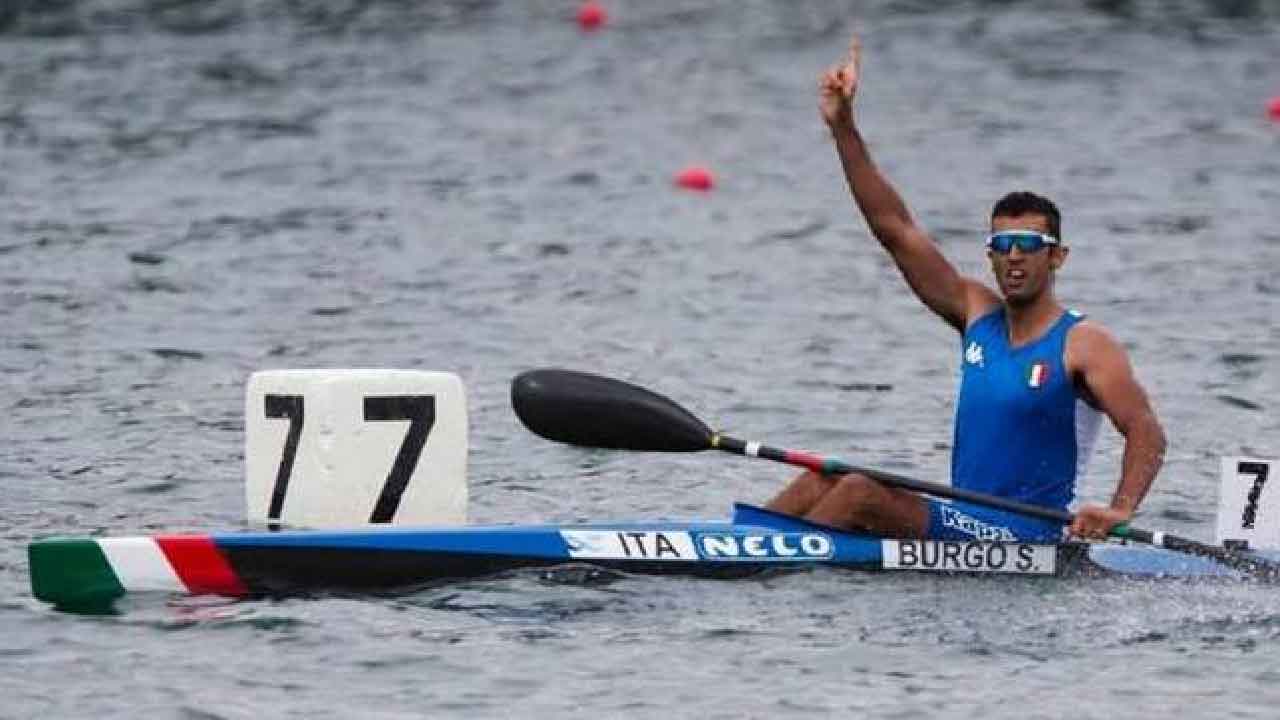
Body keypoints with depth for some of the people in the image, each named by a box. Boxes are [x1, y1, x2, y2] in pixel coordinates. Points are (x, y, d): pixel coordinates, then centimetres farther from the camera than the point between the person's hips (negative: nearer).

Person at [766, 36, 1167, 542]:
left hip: (1026, 541, -7)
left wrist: (1120, 510, -36)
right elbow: (895, 229, 9)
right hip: (963, 527, 7)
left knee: (861, 493, -21)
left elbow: (1146, 433, -16)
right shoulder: (978, 314, 11)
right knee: (822, 482, -1)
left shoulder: (1083, 345, -8)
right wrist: (843, 128, 2)